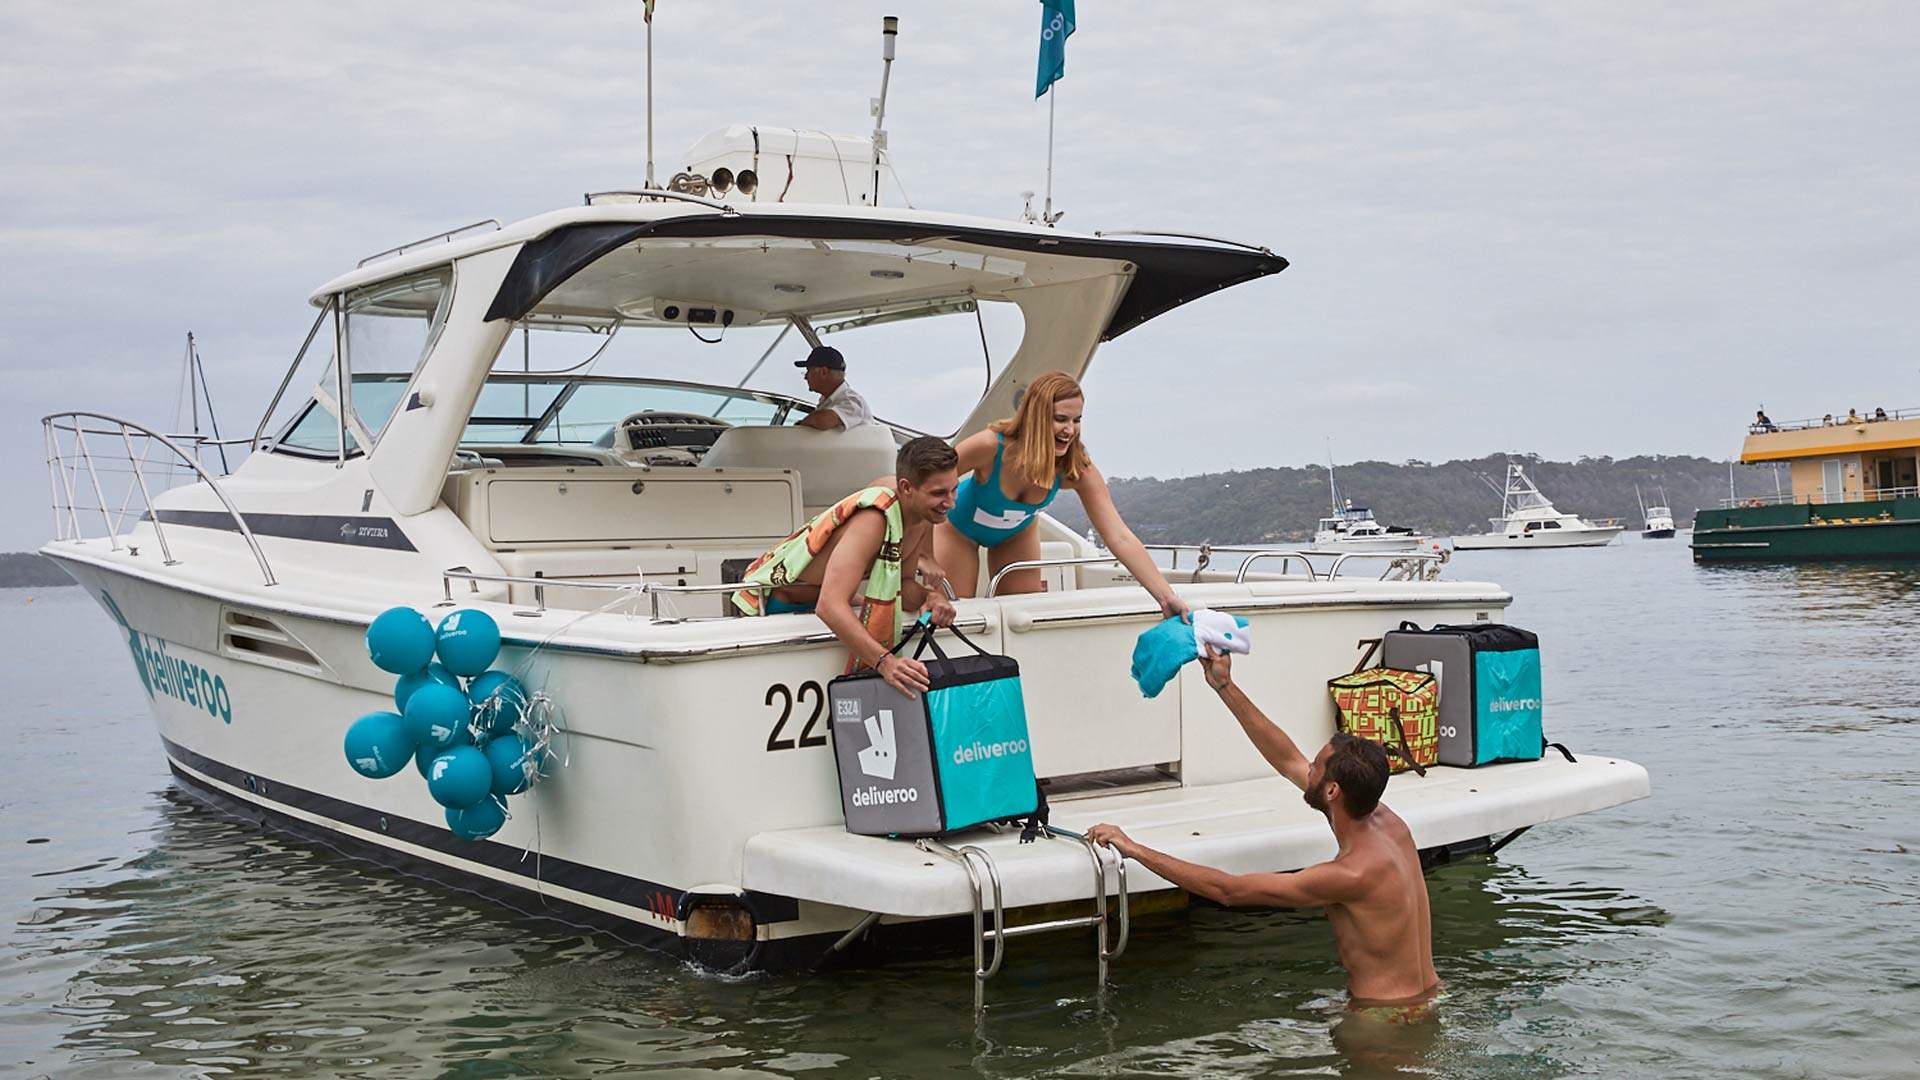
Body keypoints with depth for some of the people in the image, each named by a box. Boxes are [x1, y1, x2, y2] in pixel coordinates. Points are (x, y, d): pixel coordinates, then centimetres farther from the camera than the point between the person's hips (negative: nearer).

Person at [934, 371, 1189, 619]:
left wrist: (1166, 597, -40)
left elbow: (1121, 538, -32)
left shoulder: (1077, 470, -31)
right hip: (958, 527, -3)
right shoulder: (991, 446, -40)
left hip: (1017, 533, 3)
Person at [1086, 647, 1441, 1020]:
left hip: (1388, 1019, -9)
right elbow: (1288, 760, 8)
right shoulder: (1387, 822, -1)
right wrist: (1225, 687, 8)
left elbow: (1228, 890, -22)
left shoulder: (1352, 874, -27)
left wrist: (1135, 849, -16)